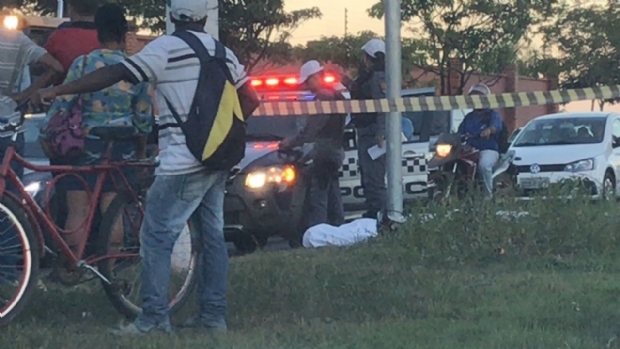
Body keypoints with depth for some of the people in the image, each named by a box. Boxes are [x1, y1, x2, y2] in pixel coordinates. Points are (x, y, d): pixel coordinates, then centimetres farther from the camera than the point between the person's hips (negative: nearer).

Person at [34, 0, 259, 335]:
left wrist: (56, 91, -11)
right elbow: (250, 100, 14)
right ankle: (213, 315, 14)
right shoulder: (223, 53, 12)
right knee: (211, 237, 12)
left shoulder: (166, 48, -9)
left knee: (156, 238, -6)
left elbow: (113, 75, -13)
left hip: (182, 163, -7)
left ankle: (154, 319, -11)